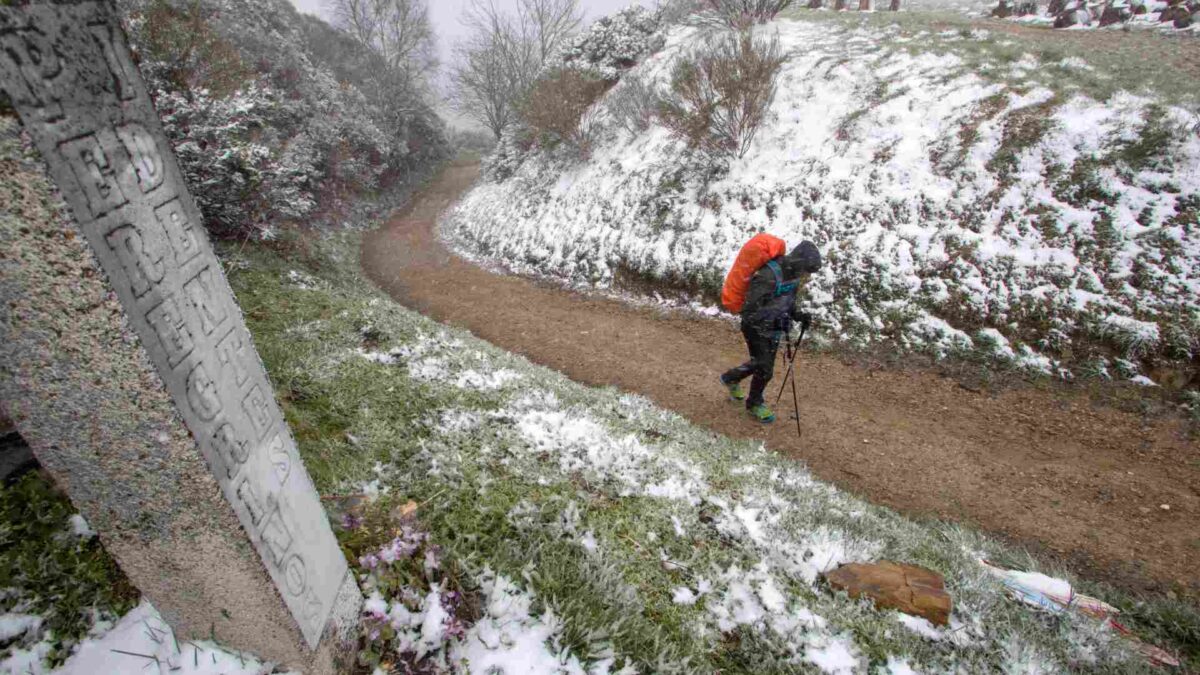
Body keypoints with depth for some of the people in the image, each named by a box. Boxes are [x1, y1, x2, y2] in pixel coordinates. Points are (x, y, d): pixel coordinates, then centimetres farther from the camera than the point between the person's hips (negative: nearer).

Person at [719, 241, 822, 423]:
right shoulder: (768, 276, -32)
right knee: (765, 369, -1)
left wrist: (798, 315, -8)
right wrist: (776, 320, -38)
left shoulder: (791, 275, -4)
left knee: (760, 363, 21)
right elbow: (749, 311, -30)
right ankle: (755, 404, 25)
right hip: (756, 329, -8)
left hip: (773, 329, 8)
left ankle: (730, 378, 46)